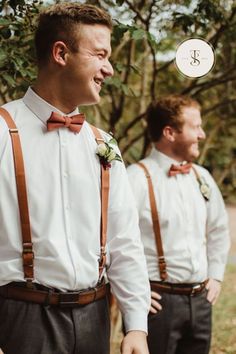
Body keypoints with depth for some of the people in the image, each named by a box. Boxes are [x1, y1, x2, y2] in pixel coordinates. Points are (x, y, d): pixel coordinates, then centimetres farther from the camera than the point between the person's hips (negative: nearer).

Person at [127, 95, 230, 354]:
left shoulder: (202, 177, 10)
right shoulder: (137, 179, -14)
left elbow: (218, 230, 24)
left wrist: (216, 276, 17)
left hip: (200, 301, 7)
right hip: (158, 301, -6)